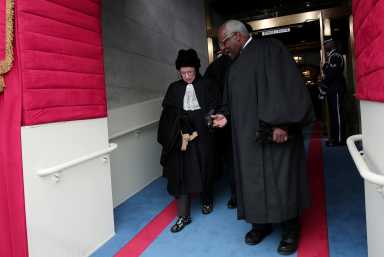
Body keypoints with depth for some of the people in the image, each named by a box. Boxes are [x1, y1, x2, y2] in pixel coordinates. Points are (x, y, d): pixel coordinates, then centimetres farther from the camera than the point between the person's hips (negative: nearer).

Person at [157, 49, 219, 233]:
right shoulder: (174, 88, 7)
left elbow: (211, 111, -2)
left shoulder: (207, 86, 3)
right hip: (179, 137, 1)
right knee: (181, 174, -2)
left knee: (202, 171, 8)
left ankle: (206, 200, 36)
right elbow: (169, 114, 3)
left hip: (202, 136, -1)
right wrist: (183, 134, -10)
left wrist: (195, 132, -11)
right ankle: (183, 216, 6)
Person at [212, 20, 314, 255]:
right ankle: (261, 223, 26)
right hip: (248, 135, 8)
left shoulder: (269, 49, -5)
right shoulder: (236, 63, 19)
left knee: (281, 179, 1)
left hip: (275, 132, -7)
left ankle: (291, 229, 18)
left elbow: (286, 86, -16)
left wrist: (282, 124, -24)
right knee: (254, 179, 11)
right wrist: (226, 115, 4)